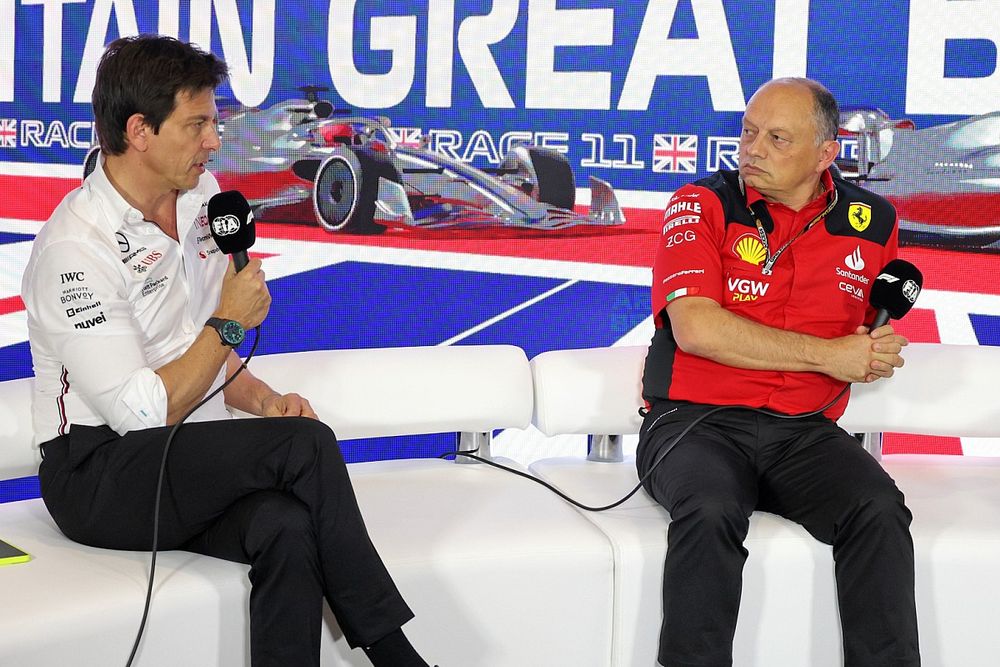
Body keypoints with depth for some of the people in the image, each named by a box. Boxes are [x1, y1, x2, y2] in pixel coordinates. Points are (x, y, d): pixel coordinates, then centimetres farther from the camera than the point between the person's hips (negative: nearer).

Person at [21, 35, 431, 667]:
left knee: (288, 529, -29)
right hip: (97, 478, -6)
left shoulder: (203, 194, 8)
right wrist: (230, 323, -11)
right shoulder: (74, 248, -17)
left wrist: (264, 400, 2)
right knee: (306, 443, -26)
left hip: (189, 460, 6)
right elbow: (142, 413, -19)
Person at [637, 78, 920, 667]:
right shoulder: (702, 204, -1)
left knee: (880, 511, -26)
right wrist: (826, 354, -12)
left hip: (804, 431, 3)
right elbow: (695, 327, -14)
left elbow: (877, 326, 27)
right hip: (697, 419, -3)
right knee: (711, 514, -34)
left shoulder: (872, 220, 11)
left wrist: (882, 352, 1)